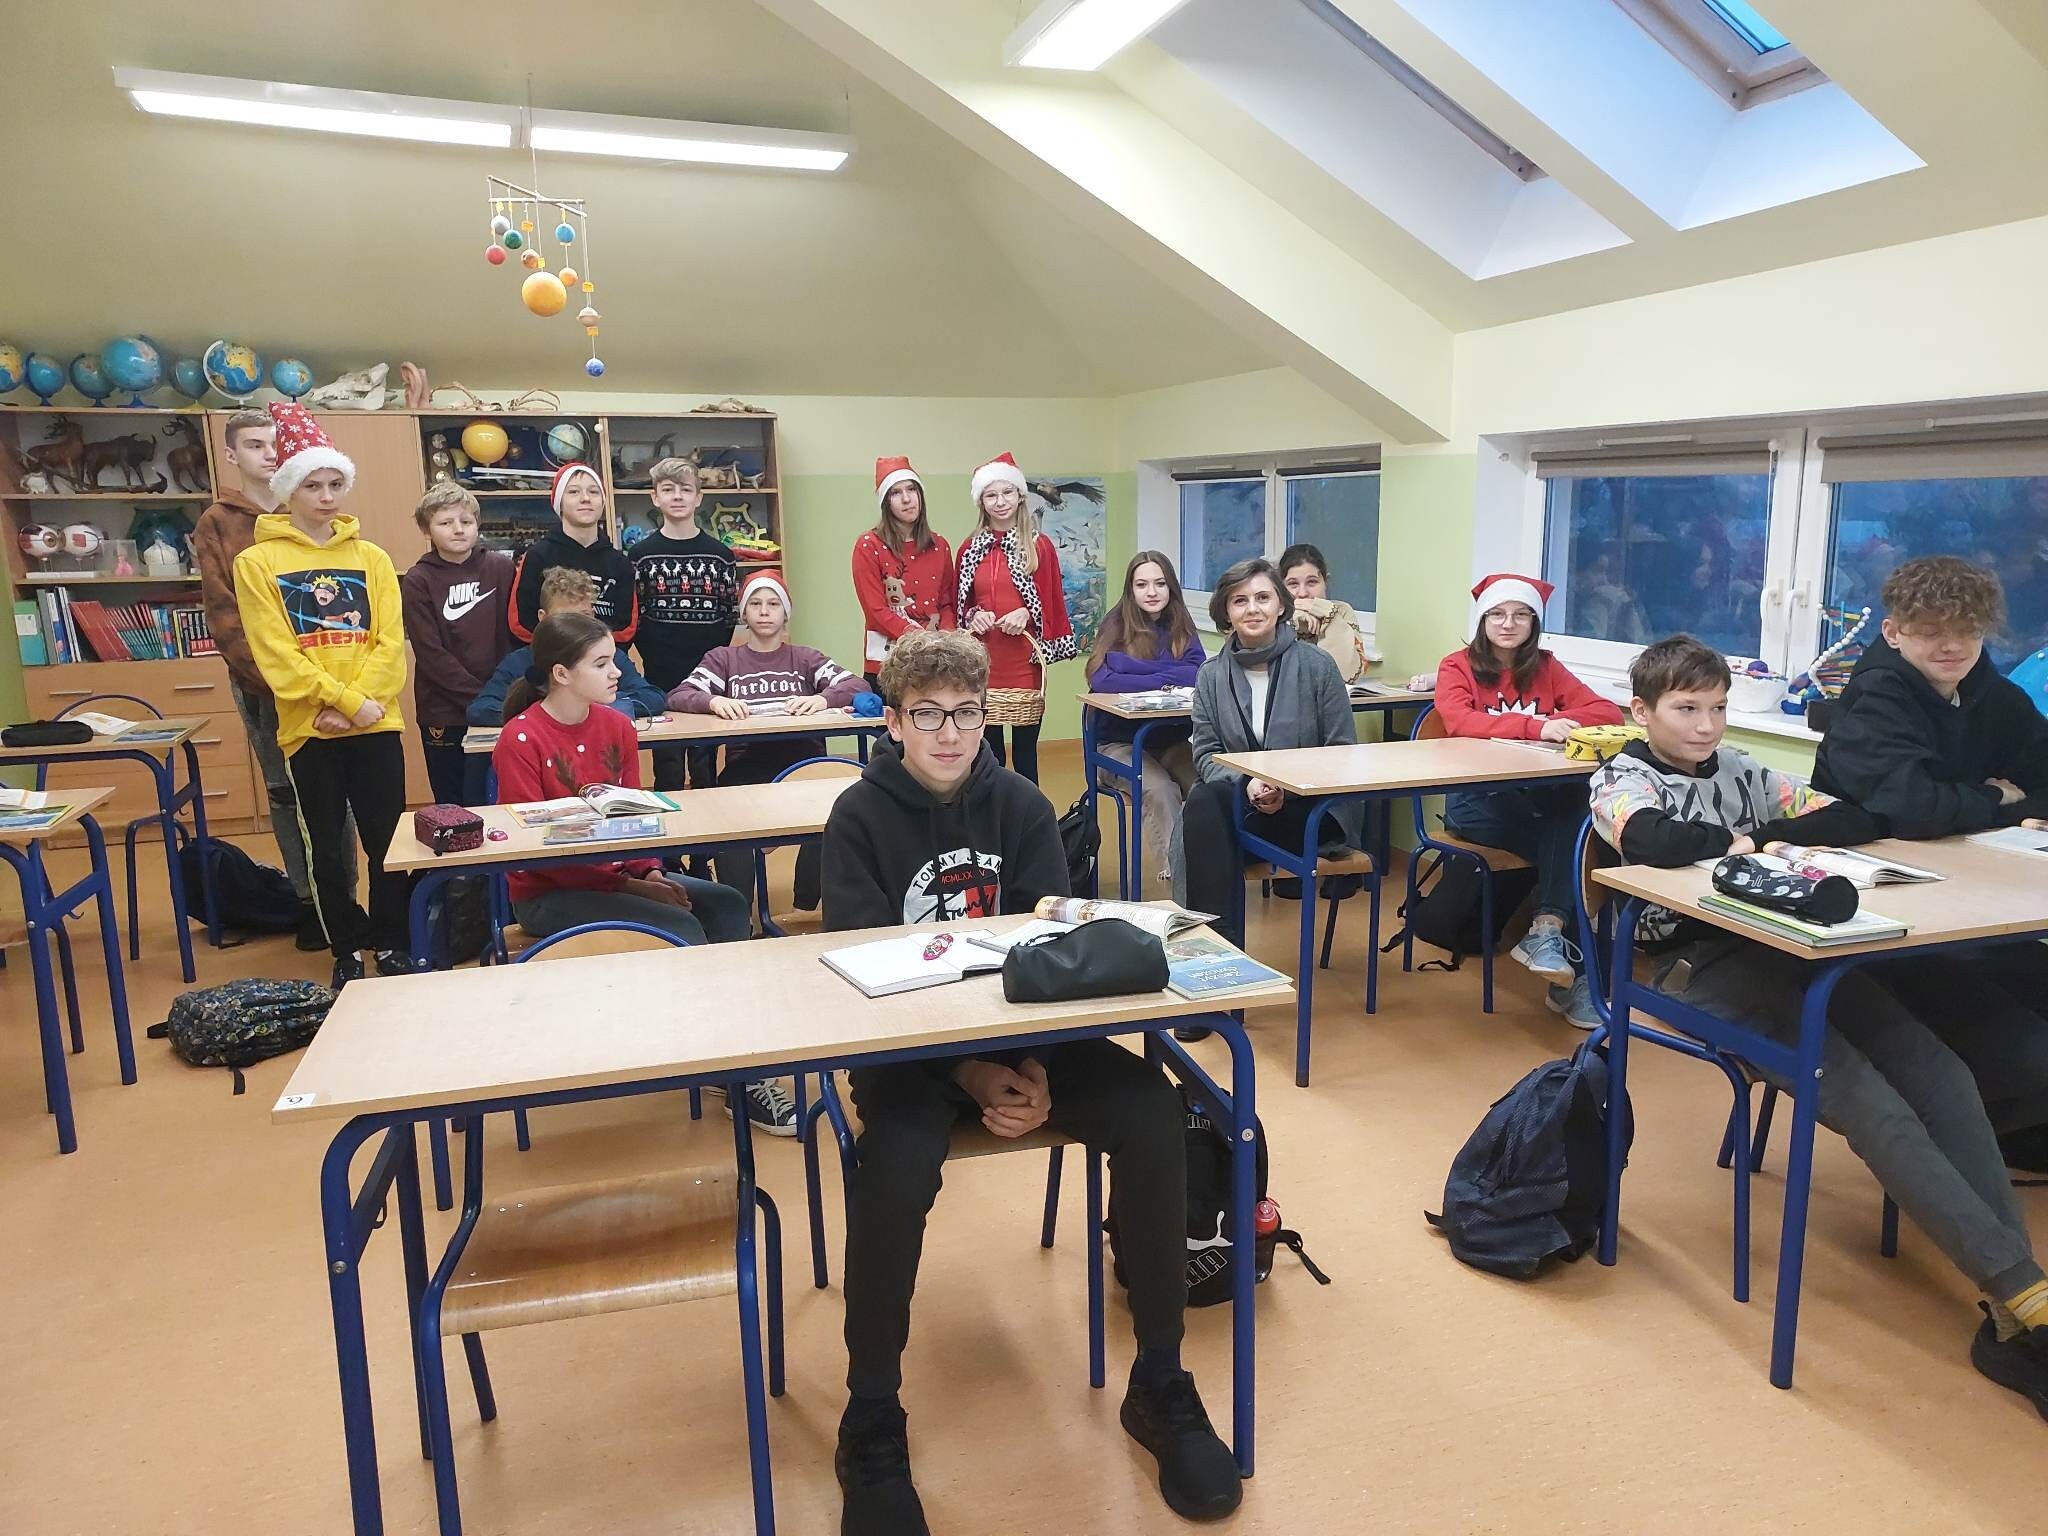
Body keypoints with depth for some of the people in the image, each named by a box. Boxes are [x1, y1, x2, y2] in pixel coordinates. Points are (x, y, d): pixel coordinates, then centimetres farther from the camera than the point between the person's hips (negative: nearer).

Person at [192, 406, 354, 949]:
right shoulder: (216, 525, 4)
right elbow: (224, 613, -2)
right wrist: (269, 676, -13)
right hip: (261, 684, -1)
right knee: (285, 792, 6)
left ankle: (343, 898, 12)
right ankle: (307, 900, 15)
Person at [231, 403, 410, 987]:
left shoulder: (371, 558, 8)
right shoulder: (256, 563, 0)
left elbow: (390, 641, 1)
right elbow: (276, 654, -8)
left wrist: (358, 702, -14)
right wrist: (348, 703, -16)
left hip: (377, 726, 2)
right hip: (309, 730, -1)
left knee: (387, 841, 5)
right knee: (328, 850, 7)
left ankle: (392, 944, 19)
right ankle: (347, 950, 21)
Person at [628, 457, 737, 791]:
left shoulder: (719, 553, 5)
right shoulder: (643, 554, 3)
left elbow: (731, 614, 6)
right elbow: (633, 616, 3)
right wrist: (653, 658, -4)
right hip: (660, 678, -1)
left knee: (706, 770, 8)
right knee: (668, 769, 5)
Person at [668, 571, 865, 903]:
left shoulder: (805, 658, 20)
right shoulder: (723, 659, 19)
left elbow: (858, 686, 3)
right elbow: (678, 696, 3)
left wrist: (822, 699, -19)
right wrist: (714, 701, -19)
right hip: (746, 768, 0)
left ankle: (806, 908, -13)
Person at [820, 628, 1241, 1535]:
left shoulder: (1020, 805, 2)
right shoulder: (860, 819, -6)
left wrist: (1036, 1065, -20)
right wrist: (969, 1073, -23)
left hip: (1025, 1028, 3)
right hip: (907, 1044, -3)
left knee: (1151, 1114, -22)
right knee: (894, 1172, -34)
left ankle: (1160, 1387, -4)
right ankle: (872, 1425, -9)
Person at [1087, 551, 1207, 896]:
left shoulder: (1181, 628, 8)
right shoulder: (1116, 627, -2)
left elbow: (1199, 675, -12)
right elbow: (1101, 681, -20)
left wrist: (1131, 666, -17)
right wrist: (1166, 678, -17)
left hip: (1172, 741, 3)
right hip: (1121, 743, -3)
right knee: (1161, 790, -31)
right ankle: (1174, 874, -26)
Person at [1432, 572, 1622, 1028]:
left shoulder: (1546, 668, 15)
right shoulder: (1457, 667, 5)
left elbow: (1608, 712, 5)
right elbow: (1458, 721, -16)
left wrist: (1561, 722, -15)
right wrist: (1536, 726, -26)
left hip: (1541, 796, 4)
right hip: (1478, 800, -3)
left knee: (1579, 803, -32)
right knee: (1568, 837, -31)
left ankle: (1545, 932, -31)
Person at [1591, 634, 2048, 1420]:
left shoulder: (1739, 772, 20)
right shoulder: (1620, 781, 2)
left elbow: (1861, 819, 11)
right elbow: (1655, 841, -22)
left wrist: (1765, 839, -5)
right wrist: (1743, 841, -7)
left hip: (1787, 947, 6)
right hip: (1700, 963, -6)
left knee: (1940, 1070, -17)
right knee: (1865, 1097, -25)